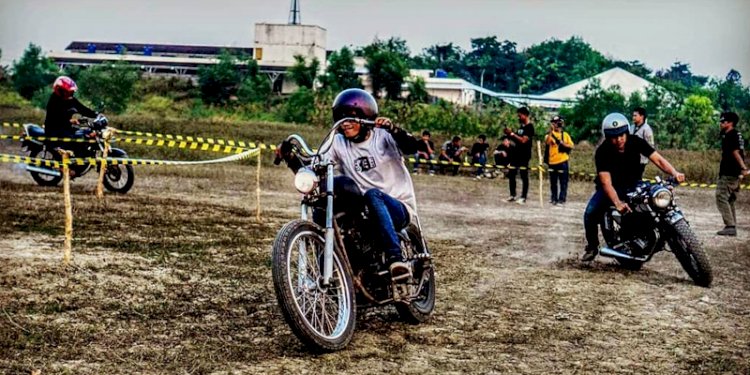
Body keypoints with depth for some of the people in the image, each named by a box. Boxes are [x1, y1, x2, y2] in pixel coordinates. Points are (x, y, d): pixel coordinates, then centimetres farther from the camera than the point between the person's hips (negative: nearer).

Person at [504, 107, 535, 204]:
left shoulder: (529, 127, -9)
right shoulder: (521, 126, 17)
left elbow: (523, 140, -19)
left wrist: (512, 133, -16)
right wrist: (509, 135, 4)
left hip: (524, 155, -9)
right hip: (517, 153, 9)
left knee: (524, 176, -5)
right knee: (511, 174, 7)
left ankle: (523, 197, -2)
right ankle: (512, 195, 14)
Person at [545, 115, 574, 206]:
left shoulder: (565, 135, 6)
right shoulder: (550, 134, 3)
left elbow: (571, 146, 2)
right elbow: (547, 142, -18)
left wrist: (562, 143, -12)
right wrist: (551, 131, -25)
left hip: (562, 162, -1)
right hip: (552, 162, 1)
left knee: (563, 183, -3)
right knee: (553, 182, 10)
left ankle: (561, 200, 0)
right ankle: (554, 199, 21)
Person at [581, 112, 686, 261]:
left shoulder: (636, 142, -15)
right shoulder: (602, 152, -24)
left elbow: (657, 159, -19)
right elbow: (606, 182, -33)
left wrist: (675, 173, -39)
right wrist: (617, 203, -49)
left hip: (634, 185, 2)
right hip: (611, 187, -2)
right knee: (590, 213, -25)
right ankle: (592, 247, 0)